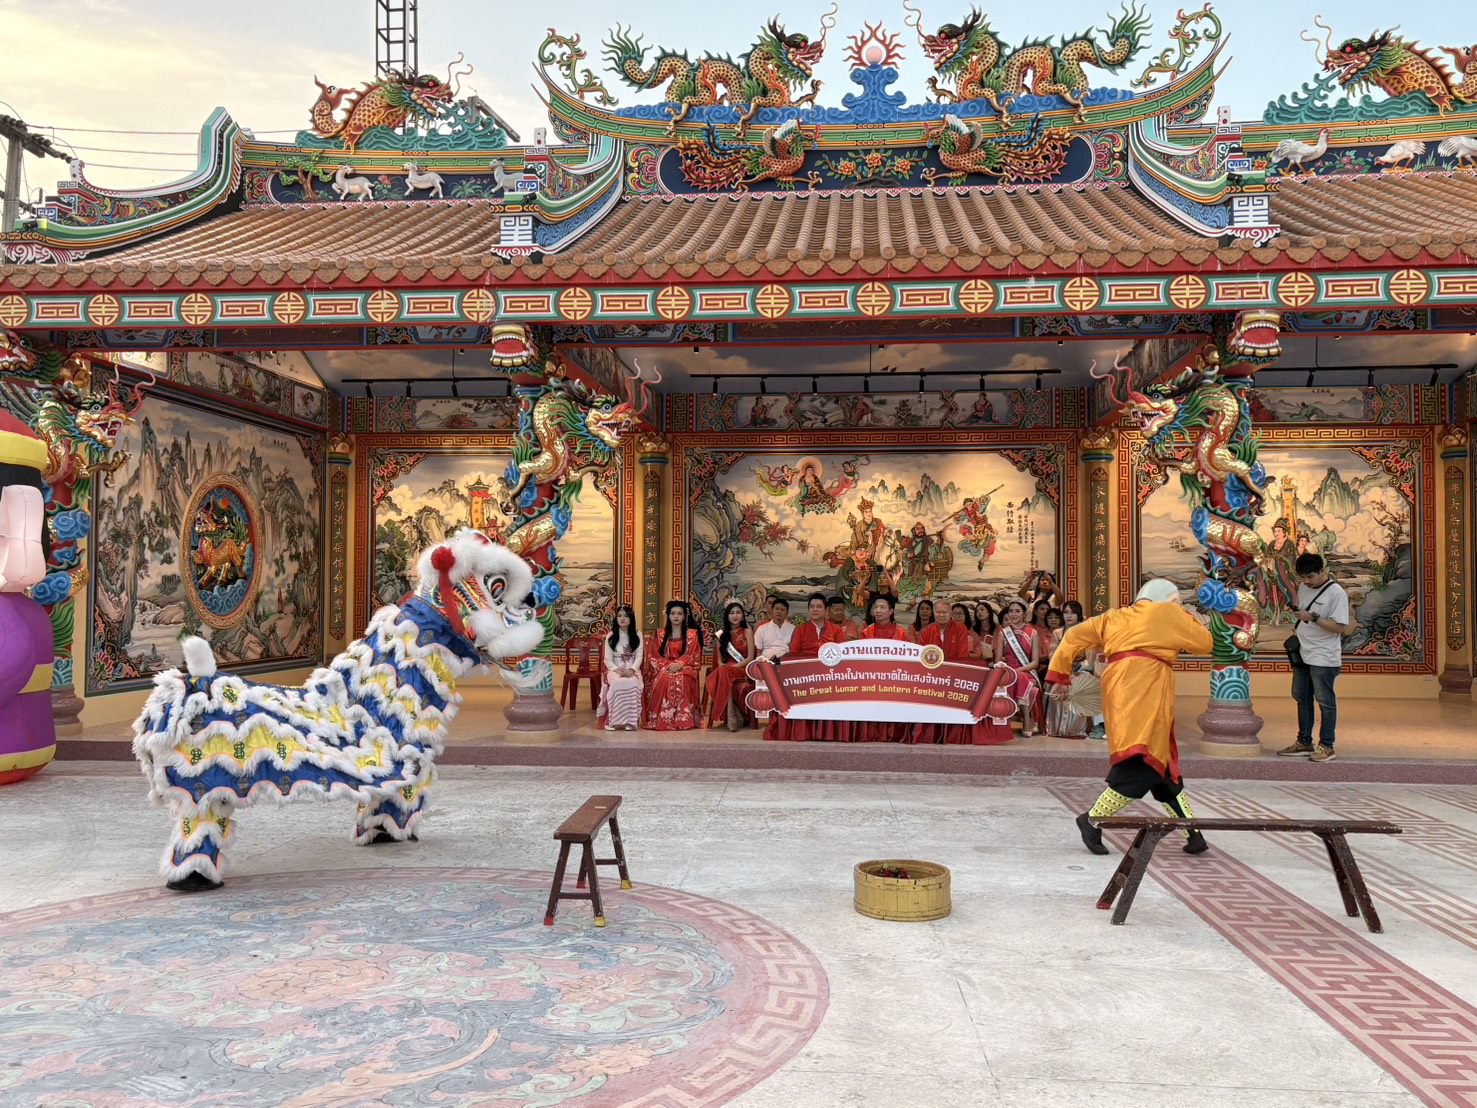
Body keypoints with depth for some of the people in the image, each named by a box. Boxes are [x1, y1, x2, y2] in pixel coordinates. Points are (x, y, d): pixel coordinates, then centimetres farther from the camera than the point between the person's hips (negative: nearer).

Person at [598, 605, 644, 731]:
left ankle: (631, 720, -35)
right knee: (617, 683, -36)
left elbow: (639, 657, 2)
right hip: (615, 670, 0)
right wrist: (617, 670, -17)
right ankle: (612, 720, -34)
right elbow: (607, 660, 2)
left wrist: (631, 670, -17)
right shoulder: (611, 636, 8)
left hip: (632, 670, 0)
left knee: (632, 683, -36)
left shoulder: (637, 635, 9)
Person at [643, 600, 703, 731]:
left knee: (681, 680, -35)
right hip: (664, 668, 1)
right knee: (664, 679, -33)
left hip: (685, 668, -1)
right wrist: (668, 665, -13)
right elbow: (653, 656, 5)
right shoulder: (660, 635, 13)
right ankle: (662, 719, -30)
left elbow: (693, 656, 1)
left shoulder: (692, 634, 10)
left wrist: (679, 664, -17)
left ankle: (682, 719, -33)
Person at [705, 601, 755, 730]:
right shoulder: (721, 635, 19)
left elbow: (750, 658, 0)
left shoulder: (747, 632, 9)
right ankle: (732, 716, -34)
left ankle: (731, 717, -35)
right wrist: (721, 665, -11)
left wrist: (734, 666, -14)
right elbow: (719, 658, 14)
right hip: (725, 669, 3)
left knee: (723, 673, -36)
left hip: (742, 670, -3)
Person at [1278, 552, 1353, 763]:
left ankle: (1326, 746, 10)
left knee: (1325, 702, 1)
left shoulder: (1336, 593, -14)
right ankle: (1304, 743, 23)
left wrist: (1313, 617, -27)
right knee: (1302, 698, 13)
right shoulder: (1303, 588, 9)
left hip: (1323, 658, -8)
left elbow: (1340, 627, -19)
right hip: (1302, 654, 8)